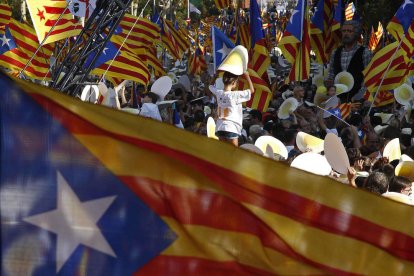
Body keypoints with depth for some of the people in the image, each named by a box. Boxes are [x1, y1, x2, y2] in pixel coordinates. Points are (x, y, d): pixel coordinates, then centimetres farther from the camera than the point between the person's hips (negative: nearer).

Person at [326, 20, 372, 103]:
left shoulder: (365, 53, -2)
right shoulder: (335, 53, 14)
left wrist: (357, 98, -15)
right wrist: (329, 82, -3)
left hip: (357, 100, -4)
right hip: (339, 98, 4)